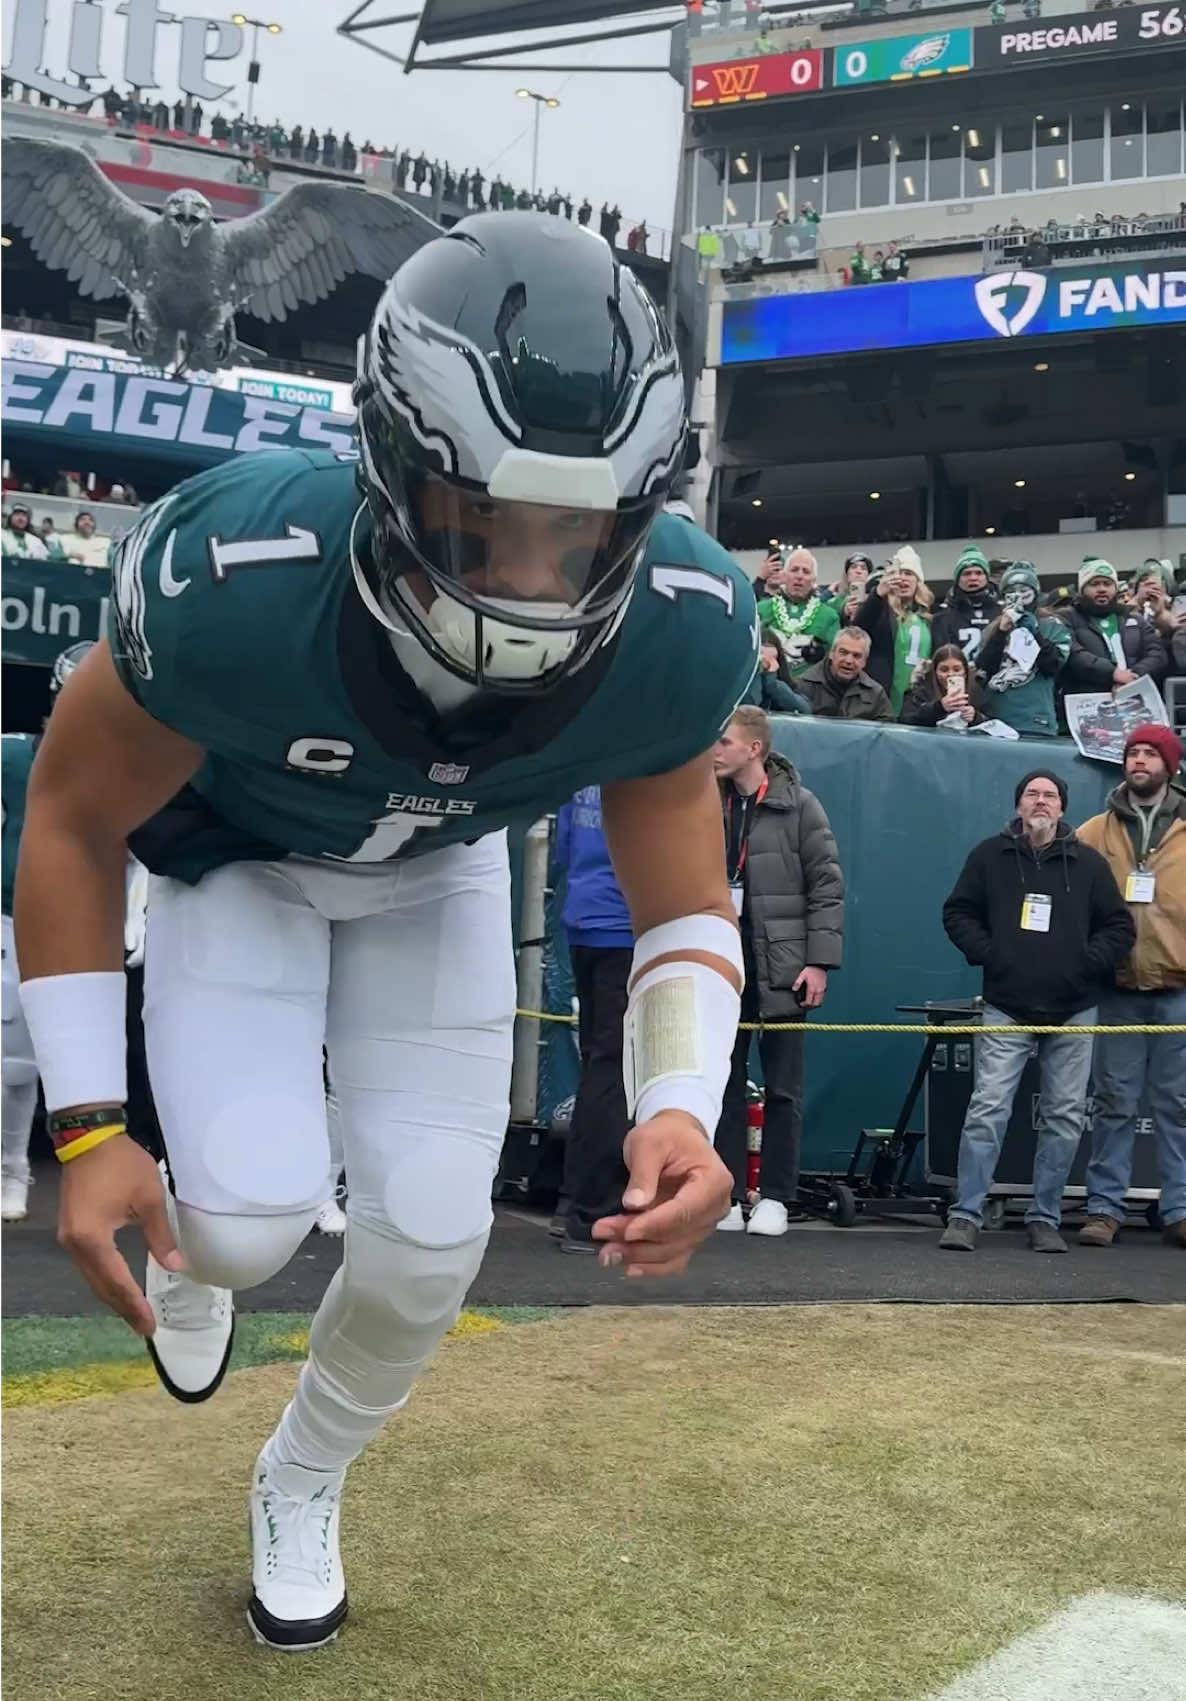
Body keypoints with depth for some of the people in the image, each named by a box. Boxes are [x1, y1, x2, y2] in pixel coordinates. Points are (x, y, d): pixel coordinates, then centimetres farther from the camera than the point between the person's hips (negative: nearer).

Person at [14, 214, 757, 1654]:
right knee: (253, 1218, -18)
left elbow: (685, 906, -16)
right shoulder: (232, 579, -42)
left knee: (432, 1237, -3)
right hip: (231, 849, -2)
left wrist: (680, 1107, -36)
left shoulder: (682, 632, -34)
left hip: (434, 873, 3)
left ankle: (301, 1487, 31)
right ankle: (195, 1249, 25)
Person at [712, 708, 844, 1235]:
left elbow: (827, 888, -4)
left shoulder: (798, 805, -2)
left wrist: (819, 962, -11)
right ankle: (727, 1194, 11)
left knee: (783, 1087, 3)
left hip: (780, 966, -3)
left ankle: (775, 1197, 9)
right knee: (725, 1083, 5)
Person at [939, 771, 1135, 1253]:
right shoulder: (990, 855, 6)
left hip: (1072, 1013, 2)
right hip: (1006, 1010, -2)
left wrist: (1087, 961, -6)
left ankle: (1045, 1220, 13)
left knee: (1065, 1117, 3)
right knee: (987, 1109, -10)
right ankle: (964, 1216, -5)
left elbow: (1120, 927, 9)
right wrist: (985, 952, -5)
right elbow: (957, 913, 10)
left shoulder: (1088, 862, 8)